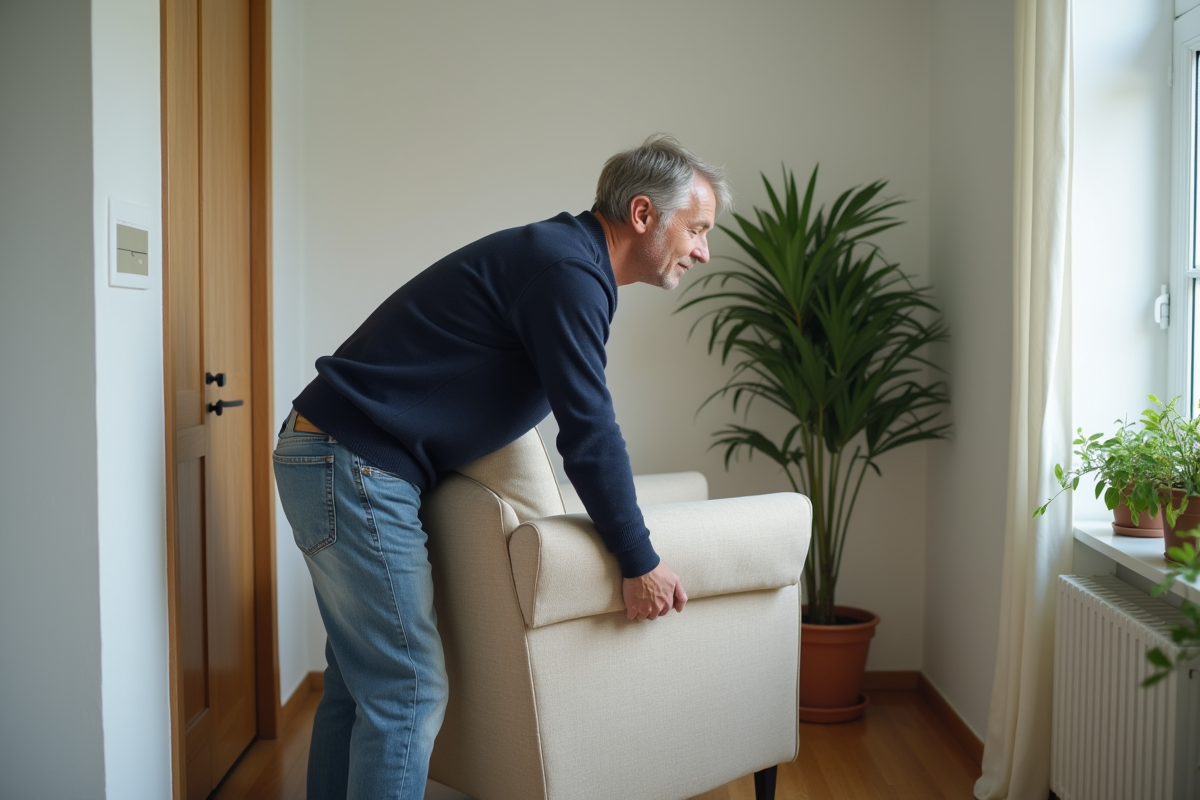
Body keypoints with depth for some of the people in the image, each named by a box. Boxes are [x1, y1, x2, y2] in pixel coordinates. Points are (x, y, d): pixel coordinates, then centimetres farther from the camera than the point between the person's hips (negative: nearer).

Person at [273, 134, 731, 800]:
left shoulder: (559, 258, 16)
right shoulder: (567, 269, -16)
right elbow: (589, 430, -19)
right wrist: (639, 563, -10)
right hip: (355, 469, -10)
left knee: (357, 682, 16)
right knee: (409, 691, -6)